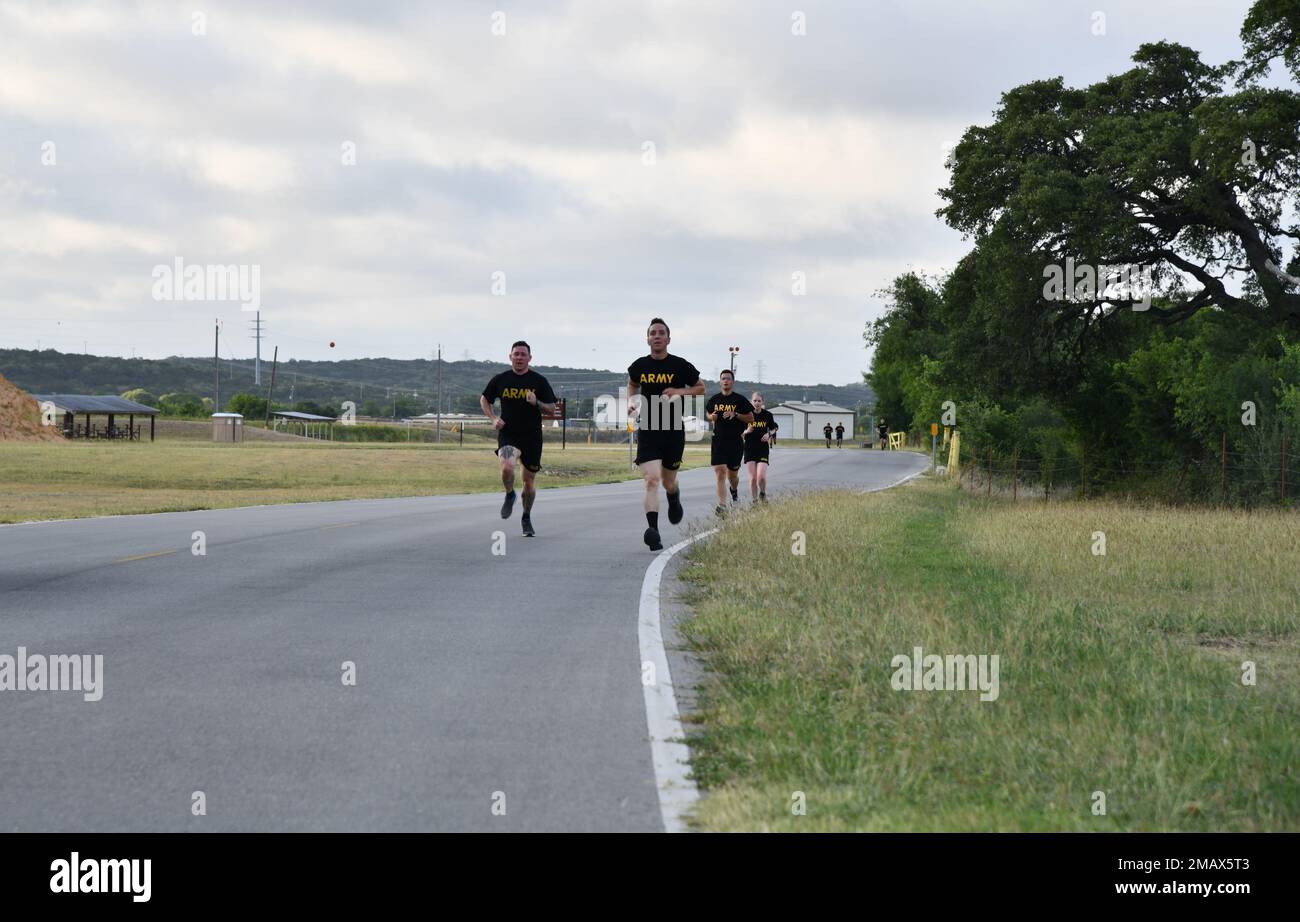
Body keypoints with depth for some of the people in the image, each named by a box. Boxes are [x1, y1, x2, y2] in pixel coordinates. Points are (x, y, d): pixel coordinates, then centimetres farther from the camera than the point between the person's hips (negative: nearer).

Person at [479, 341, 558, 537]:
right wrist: (493, 418, -1)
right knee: (507, 467, -28)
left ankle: (526, 519, 30)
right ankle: (510, 495, 4)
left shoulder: (539, 381, -1)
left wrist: (536, 403, -18)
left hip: (532, 437, 1)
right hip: (508, 434, -1)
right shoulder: (501, 380, 2)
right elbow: (484, 399, 16)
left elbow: (552, 408, 2)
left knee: (529, 480, 9)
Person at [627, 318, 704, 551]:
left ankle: (674, 499, 52)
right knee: (651, 480, -17)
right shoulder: (639, 366, 3)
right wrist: (631, 401, 5)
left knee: (668, 482, 14)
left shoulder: (680, 366, -3)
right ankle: (653, 531, -24)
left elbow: (700, 387, 9)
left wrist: (679, 392, -9)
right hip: (647, 430, 0)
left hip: (674, 431, 0)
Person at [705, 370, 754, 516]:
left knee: (732, 474, 8)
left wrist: (735, 415, -13)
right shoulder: (714, 399, 7)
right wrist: (712, 417, -2)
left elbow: (751, 418, 2)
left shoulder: (740, 400, -1)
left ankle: (734, 490, 45)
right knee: (719, 471, -12)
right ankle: (722, 505, -18)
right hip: (718, 441, 1)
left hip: (736, 442, -1)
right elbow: (708, 413, 22)